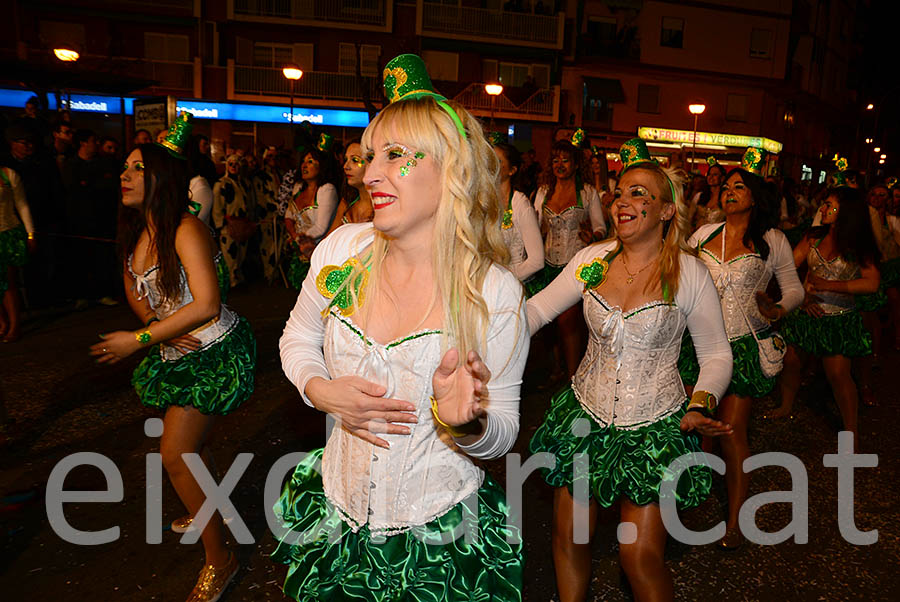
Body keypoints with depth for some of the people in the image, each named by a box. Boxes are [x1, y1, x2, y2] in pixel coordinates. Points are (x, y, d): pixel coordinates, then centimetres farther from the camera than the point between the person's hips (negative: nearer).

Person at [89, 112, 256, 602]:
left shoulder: (186, 230, -21)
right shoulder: (136, 231, 5)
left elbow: (207, 306, -28)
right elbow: (134, 289, 15)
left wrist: (138, 340, -21)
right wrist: (158, 326, -5)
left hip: (213, 353, -8)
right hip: (175, 351, 8)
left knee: (175, 455, -7)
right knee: (187, 444, 21)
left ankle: (219, 559, 10)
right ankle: (209, 509, 48)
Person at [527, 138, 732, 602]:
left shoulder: (689, 272, -8)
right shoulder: (593, 259, 0)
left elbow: (716, 354, -1)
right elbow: (536, 309, 0)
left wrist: (701, 405, -18)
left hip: (654, 427, -3)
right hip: (585, 415, 3)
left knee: (640, 558, 0)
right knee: (567, 539, 12)